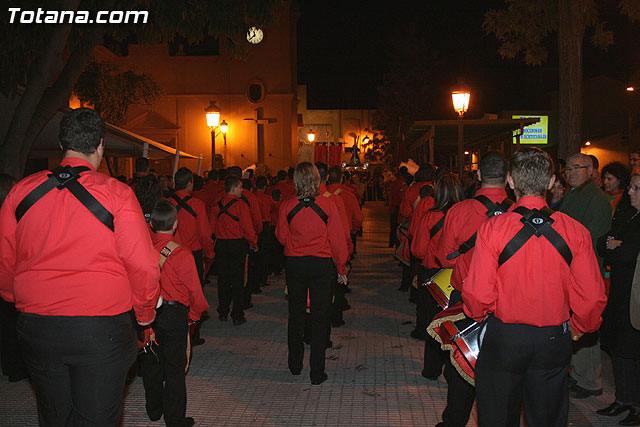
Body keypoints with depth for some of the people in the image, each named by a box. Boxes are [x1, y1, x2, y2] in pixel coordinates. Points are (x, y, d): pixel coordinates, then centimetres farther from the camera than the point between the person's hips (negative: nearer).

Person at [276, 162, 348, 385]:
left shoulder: (287, 206, -8)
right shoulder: (328, 205, -11)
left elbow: (282, 237, 3)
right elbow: (337, 240, -6)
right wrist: (341, 269, 3)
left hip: (294, 264, 2)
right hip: (322, 264, -1)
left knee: (296, 315, 16)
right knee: (320, 317, 6)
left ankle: (295, 365, 30)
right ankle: (317, 372, 10)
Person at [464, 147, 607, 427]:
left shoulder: (493, 228, -14)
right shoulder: (575, 231, -7)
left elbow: (478, 294, -15)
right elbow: (592, 296, -5)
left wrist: (478, 314, 8)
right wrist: (578, 328, 15)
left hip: (503, 337, -2)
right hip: (554, 340, 2)